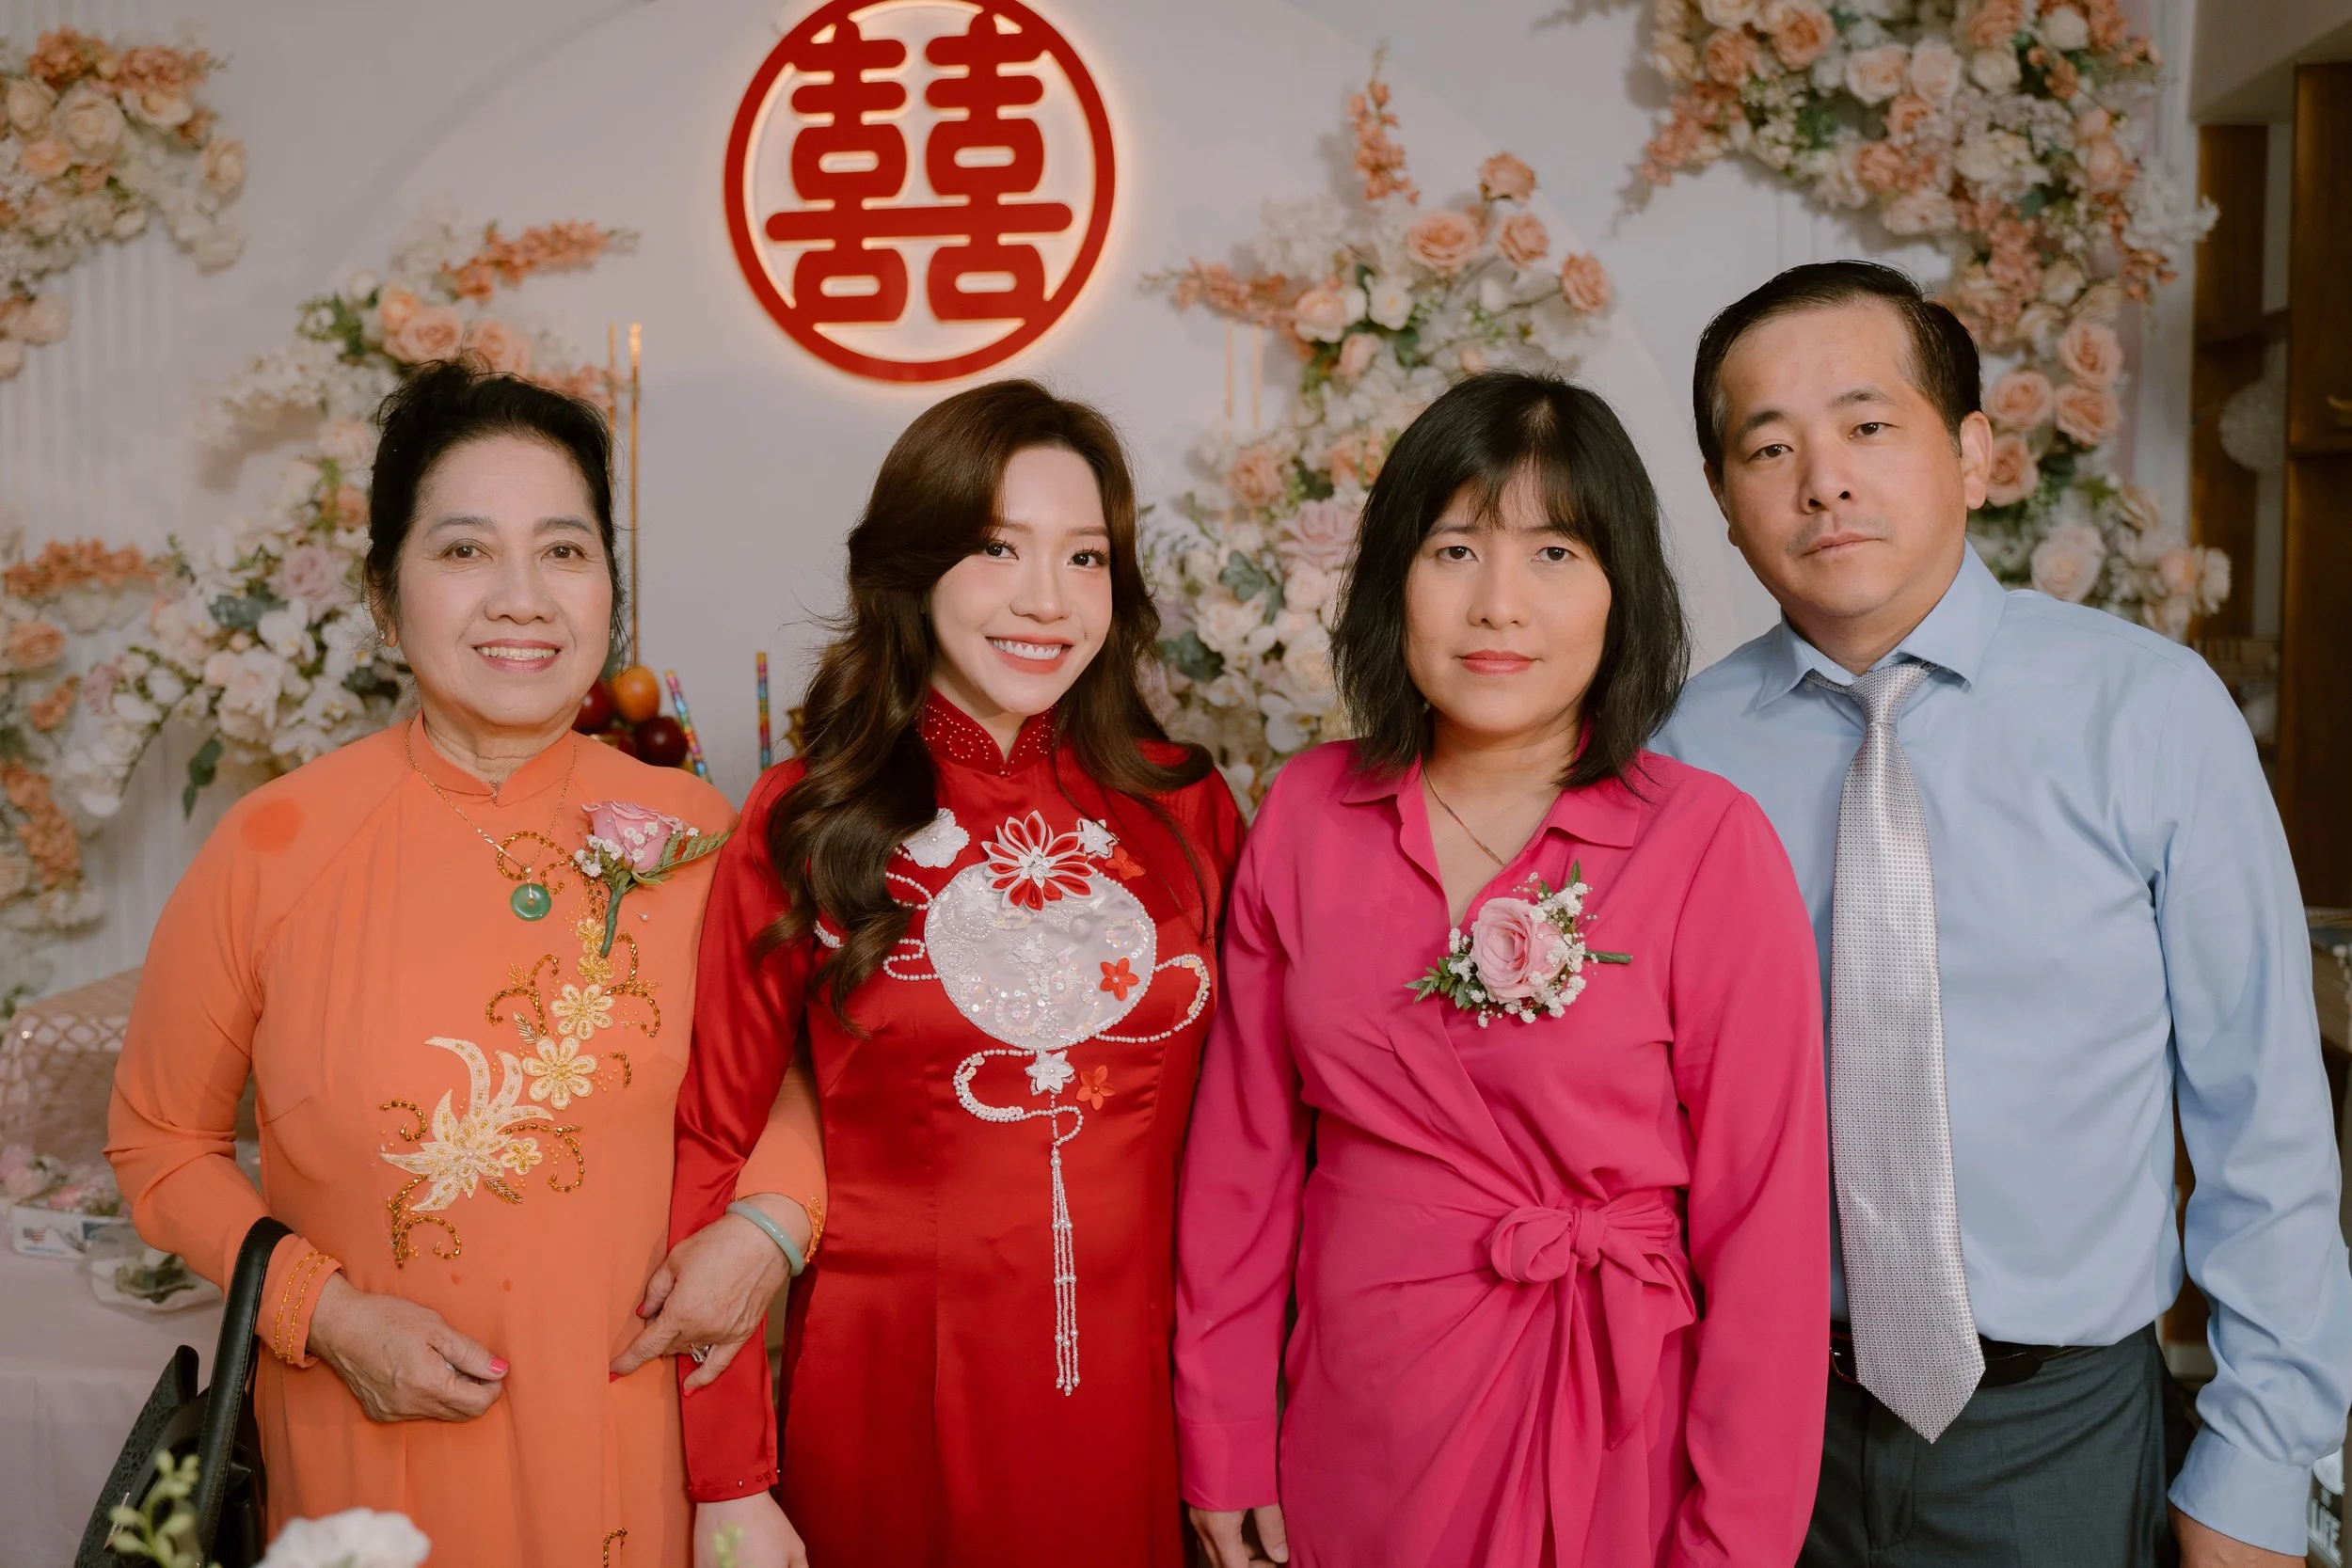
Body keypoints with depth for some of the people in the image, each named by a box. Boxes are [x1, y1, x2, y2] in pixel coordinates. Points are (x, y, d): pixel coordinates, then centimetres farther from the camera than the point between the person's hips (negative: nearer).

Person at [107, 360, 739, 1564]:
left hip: (629, 1431, 2)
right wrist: (328, 1315, -12)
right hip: (374, 1451, -1)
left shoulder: (690, 831, -7)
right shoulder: (272, 847, -12)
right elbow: (161, 1145, 0)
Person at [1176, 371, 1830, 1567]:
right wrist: (1225, 1451, 3)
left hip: (1609, 1438, -3)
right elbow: (1245, 1147, 0)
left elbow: (1765, 1215, -11)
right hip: (1352, 1422, 3)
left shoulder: (1709, 843, -14)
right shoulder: (1308, 814, -5)